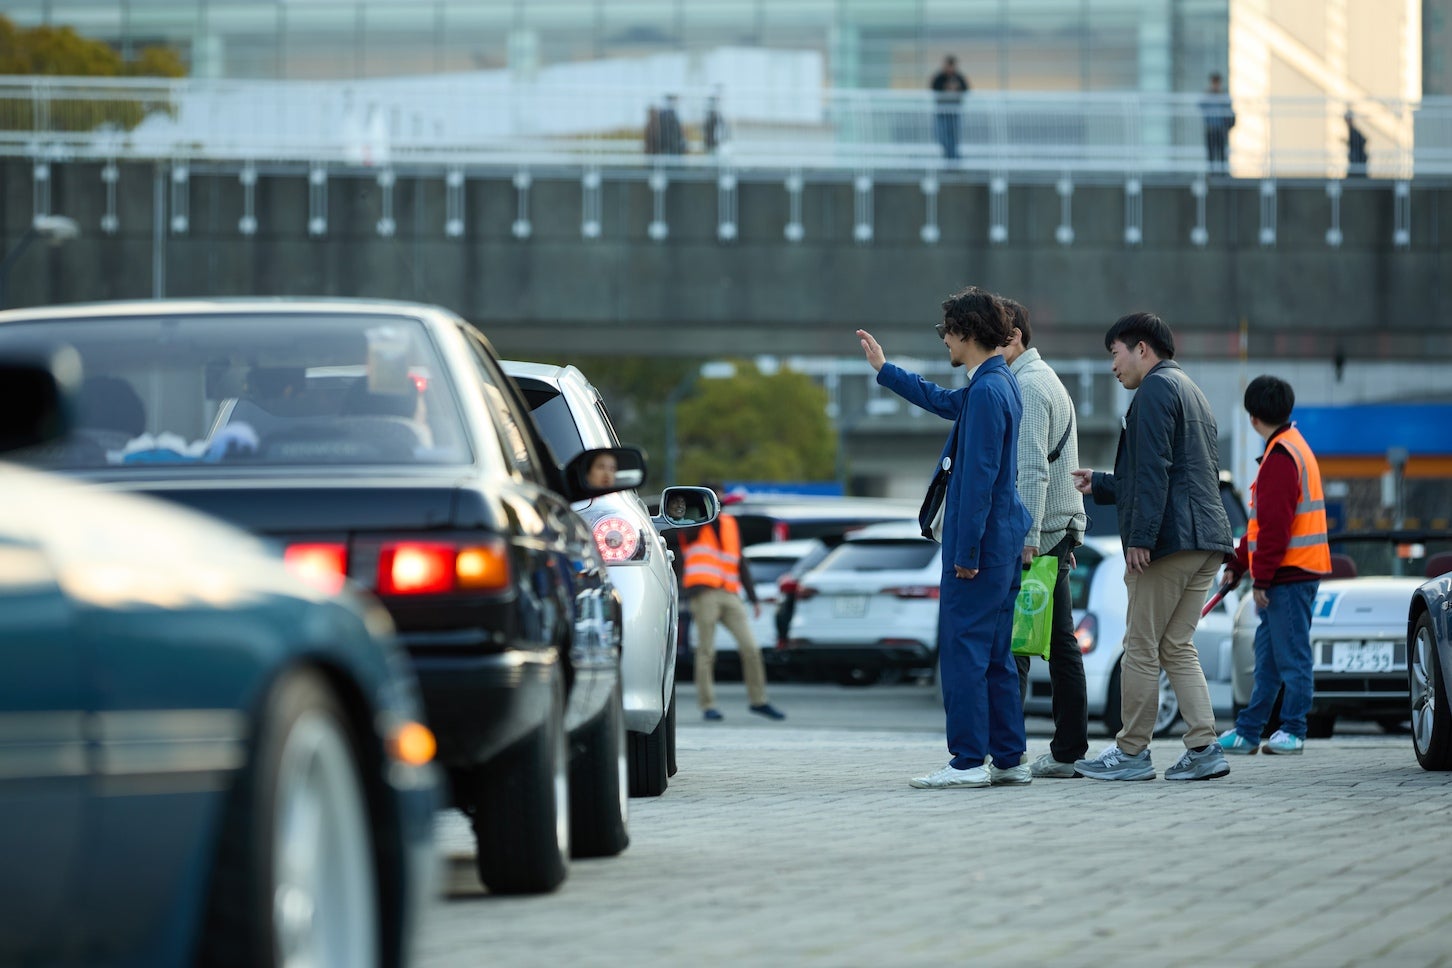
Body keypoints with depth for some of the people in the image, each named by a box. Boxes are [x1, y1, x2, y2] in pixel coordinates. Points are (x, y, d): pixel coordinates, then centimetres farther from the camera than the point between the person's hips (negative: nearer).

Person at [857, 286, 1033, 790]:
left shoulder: (987, 392, -18)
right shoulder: (1000, 384, 14)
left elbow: (979, 477, -21)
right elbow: (943, 402, 35)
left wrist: (966, 551, -20)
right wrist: (884, 369, 46)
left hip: (981, 541, -10)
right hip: (1004, 543, 10)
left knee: (963, 651, -6)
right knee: (995, 655, 12)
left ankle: (969, 761, -6)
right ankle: (1009, 760, 14)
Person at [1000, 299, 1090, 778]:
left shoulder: (1027, 386, -12)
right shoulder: (1048, 380, 21)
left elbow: (1033, 470, -20)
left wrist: (1027, 538, -24)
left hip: (1036, 535, -10)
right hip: (1058, 532, 10)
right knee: (1061, 645, 8)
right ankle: (1069, 752, 9)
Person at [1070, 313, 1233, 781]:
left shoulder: (1155, 390, -6)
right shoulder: (1192, 393, 25)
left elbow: (1154, 470, -17)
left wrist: (1140, 537, -20)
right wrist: (1100, 484, 35)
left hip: (1170, 539, -10)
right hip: (1207, 540, 10)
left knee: (1142, 648, -3)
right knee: (1177, 647, 10)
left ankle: (1131, 752, 1)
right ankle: (1204, 748, 1)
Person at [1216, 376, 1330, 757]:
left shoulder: (1282, 457, -15)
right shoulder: (1290, 448, 18)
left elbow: (1275, 524, -20)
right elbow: (1263, 521, 23)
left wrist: (1262, 578, -18)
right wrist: (1238, 564, 24)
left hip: (1289, 575, -10)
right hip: (1291, 572, 10)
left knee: (1291, 655, -4)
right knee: (1267, 655, 11)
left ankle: (1292, 731, 0)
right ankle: (1248, 732, 15)